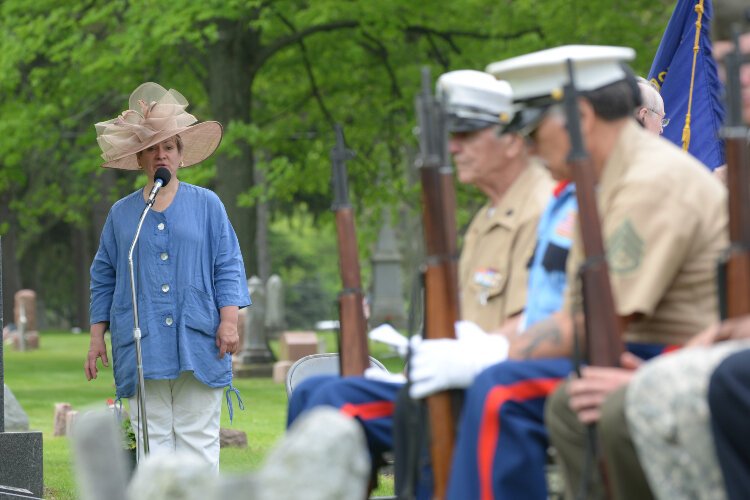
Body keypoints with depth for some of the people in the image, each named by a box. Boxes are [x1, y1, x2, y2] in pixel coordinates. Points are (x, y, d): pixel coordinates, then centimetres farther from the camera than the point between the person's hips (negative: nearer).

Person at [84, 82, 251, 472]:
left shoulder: (206, 205, 10)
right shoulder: (121, 214, 14)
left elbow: (228, 266, 7)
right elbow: (104, 278, 16)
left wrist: (229, 320, -4)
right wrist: (97, 336, 11)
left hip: (198, 344, -1)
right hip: (141, 348, 1)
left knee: (198, 437, -2)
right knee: (151, 440, -1)